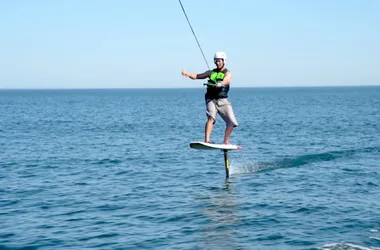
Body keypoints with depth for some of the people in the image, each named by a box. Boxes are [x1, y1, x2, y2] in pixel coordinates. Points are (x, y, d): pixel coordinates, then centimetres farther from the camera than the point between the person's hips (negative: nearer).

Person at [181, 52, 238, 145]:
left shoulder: (227, 74, 2)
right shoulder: (211, 72, 14)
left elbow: (225, 81, -21)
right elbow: (197, 76, 13)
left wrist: (220, 84, -45)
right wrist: (187, 74, -6)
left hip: (223, 100, 0)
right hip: (211, 99, 0)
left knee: (232, 122, -4)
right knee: (211, 118, -24)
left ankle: (226, 141, 15)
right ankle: (206, 140, -32)